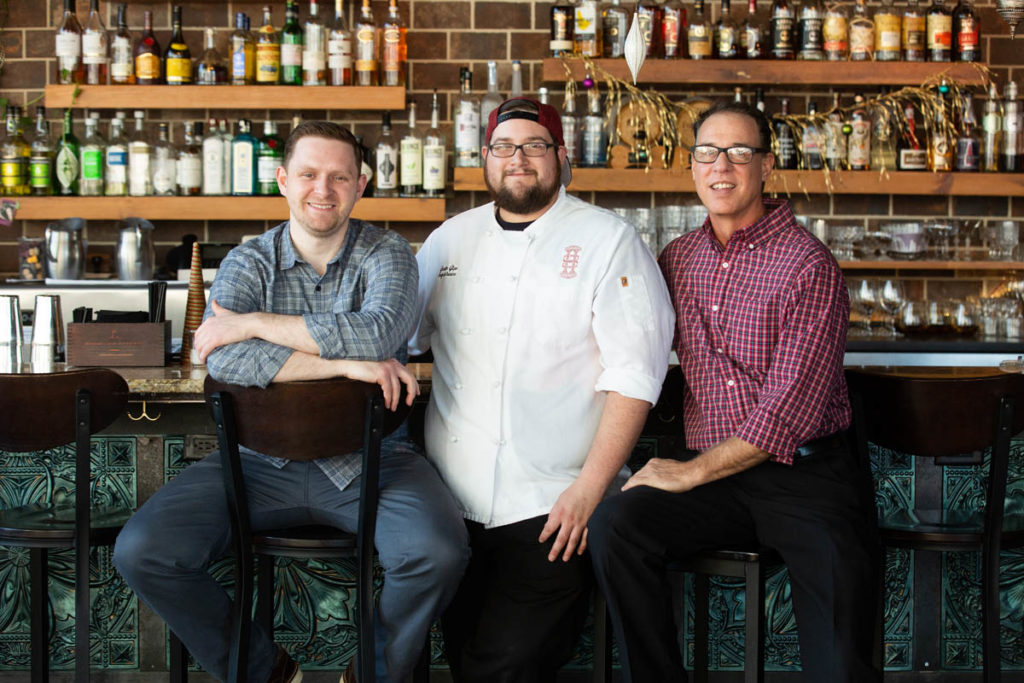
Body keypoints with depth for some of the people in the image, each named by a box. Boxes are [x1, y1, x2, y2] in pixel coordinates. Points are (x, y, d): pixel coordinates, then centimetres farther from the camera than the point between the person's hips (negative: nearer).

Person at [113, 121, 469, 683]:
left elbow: (379, 331, -21)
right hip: (262, 461, 2)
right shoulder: (248, 262, 4)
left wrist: (251, 323, -16)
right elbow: (224, 359, -16)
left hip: (369, 458, -1)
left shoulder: (386, 254, 2)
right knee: (141, 550, -17)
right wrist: (345, 363, -23)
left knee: (439, 552, -30)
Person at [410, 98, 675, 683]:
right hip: (453, 500, 4)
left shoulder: (609, 241, 0)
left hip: (551, 503, -4)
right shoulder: (451, 239, 15)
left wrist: (589, 488, -15)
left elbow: (633, 375, -7)